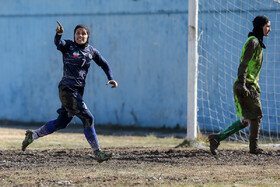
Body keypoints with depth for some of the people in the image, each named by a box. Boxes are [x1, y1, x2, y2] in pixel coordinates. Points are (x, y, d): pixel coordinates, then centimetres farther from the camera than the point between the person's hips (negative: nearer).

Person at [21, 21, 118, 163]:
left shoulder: (91, 51, 10)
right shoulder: (68, 46, -5)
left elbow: (104, 64, 21)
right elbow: (58, 43, -26)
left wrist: (110, 78, 6)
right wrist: (59, 34, -48)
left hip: (78, 90, 7)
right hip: (67, 89, -7)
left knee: (62, 122, 14)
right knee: (87, 118, -12)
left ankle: (33, 135, 31)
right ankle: (97, 153, -6)